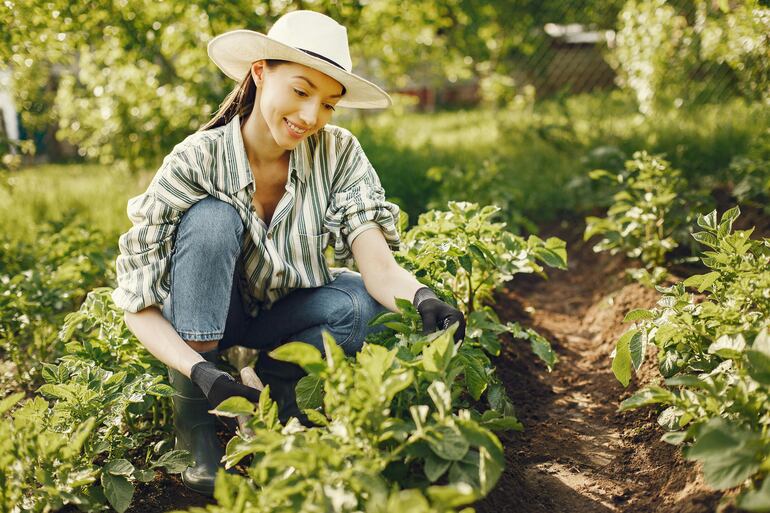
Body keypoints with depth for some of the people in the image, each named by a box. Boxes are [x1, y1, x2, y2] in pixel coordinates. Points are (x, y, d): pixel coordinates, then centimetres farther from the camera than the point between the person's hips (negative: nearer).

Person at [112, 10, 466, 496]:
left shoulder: (338, 153, -16)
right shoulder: (197, 160, -24)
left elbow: (380, 269, -26)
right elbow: (138, 303, -24)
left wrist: (420, 297, -49)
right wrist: (199, 371, -40)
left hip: (279, 325, 2)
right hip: (201, 329, -1)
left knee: (364, 300, -27)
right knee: (212, 217, -30)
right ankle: (194, 418, -18)